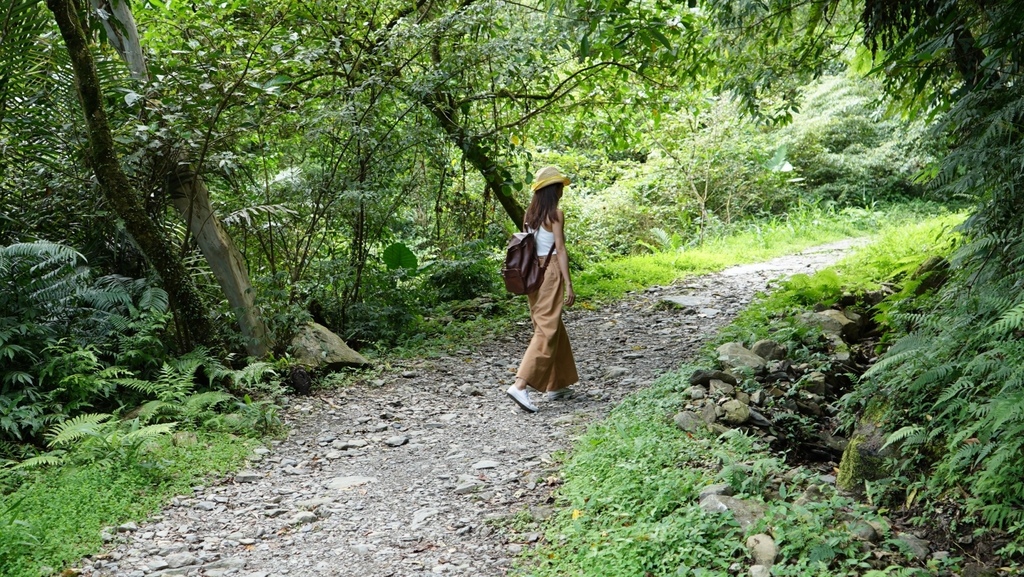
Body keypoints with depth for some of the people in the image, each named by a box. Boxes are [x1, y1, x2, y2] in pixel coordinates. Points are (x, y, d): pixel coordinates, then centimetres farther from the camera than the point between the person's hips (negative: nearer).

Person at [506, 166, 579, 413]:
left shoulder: (530, 213, 11)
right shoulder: (555, 214, -10)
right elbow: (560, 250, -14)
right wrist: (568, 285, -14)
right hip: (550, 272, -8)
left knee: (554, 328, 17)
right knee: (547, 332, -7)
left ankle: (556, 385, 24)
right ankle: (520, 384, -18)